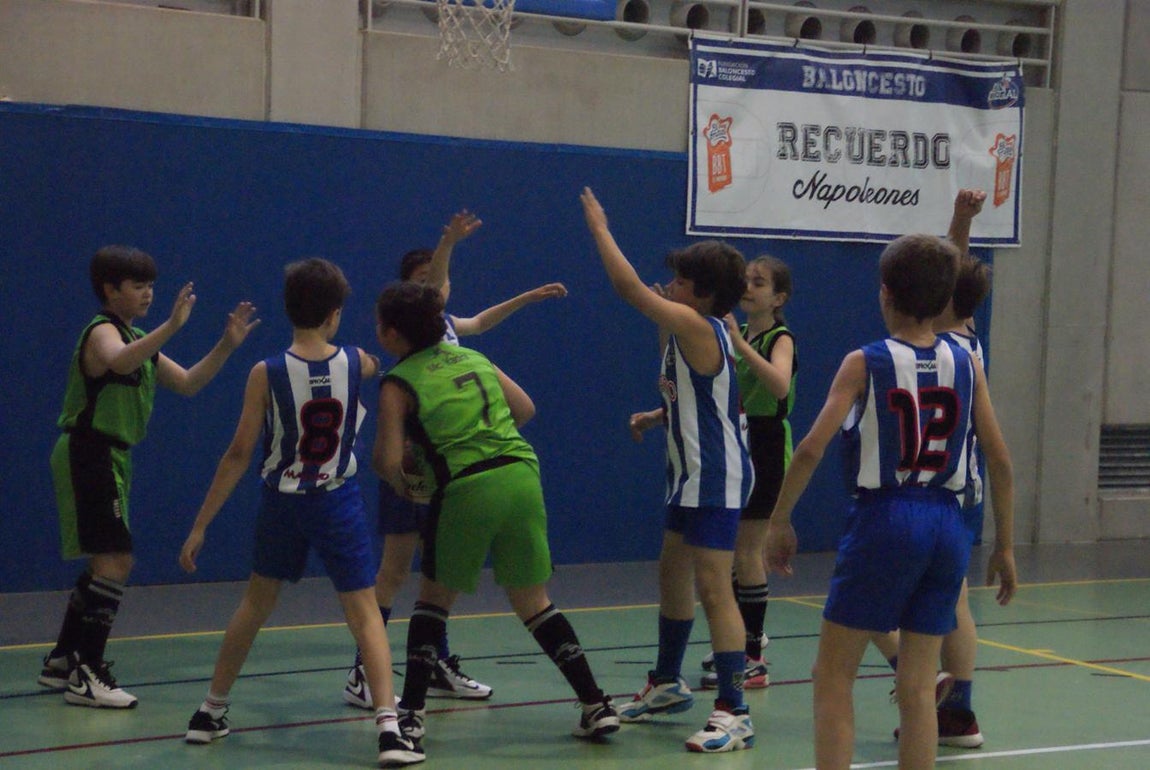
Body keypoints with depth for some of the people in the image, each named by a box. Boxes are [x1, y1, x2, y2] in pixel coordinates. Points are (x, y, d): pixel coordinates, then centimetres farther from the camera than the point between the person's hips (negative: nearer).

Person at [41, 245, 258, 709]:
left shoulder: (137, 339, 17)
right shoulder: (103, 331, -12)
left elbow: (188, 384, 14)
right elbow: (119, 362, -38)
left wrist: (227, 345, 3)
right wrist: (172, 326, -47)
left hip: (108, 457, 10)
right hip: (89, 455, -10)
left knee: (106, 562, 16)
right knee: (116, 559, -14)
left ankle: (62, 662, 26)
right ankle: (85, 675, -11)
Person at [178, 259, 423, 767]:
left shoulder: (266, 374, -13)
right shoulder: (356, 363, -8)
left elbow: (239, 455, -12)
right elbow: (380, 366, 19)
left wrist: (200, 526, -6)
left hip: (281, 501, 1)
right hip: (338, 502, -1)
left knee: (256, 602, 20)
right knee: (364, 612, 1)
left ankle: (211, 712, 29)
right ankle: (389, 729, -14)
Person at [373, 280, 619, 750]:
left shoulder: (399, 382, -1)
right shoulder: (472, 357, 15)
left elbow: (387, 459, -7)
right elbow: (525, 408, 19)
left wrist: (400, 483, 13)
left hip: (466, 488, -5)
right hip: (522, 475, 5)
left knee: (435, 596, 16)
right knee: (533, 602, 15)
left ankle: (411, 712, 14)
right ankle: (597, 706, 11)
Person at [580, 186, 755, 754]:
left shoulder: (697, 326, -18)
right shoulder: (688, 331, 11)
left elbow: (628, 286, -21)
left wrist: (599, 227, -10)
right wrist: (655, 417, 8)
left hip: (717, 478, -11)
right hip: (692, 475, 11)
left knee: (713, 589, -12)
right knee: (672, 576, 21)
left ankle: (734, 712, -9)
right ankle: (668, 684, 37)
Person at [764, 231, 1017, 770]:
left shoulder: (864, 363, -4)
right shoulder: (966, 366, 6)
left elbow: (812, 448, -12)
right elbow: (1000, 462, 6)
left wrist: (779, 521, -1)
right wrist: (1005, 545, 14)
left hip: (884, 520, -4)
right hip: (947, 525, 4)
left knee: (833, 675, 6)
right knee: (918, 688, 11)